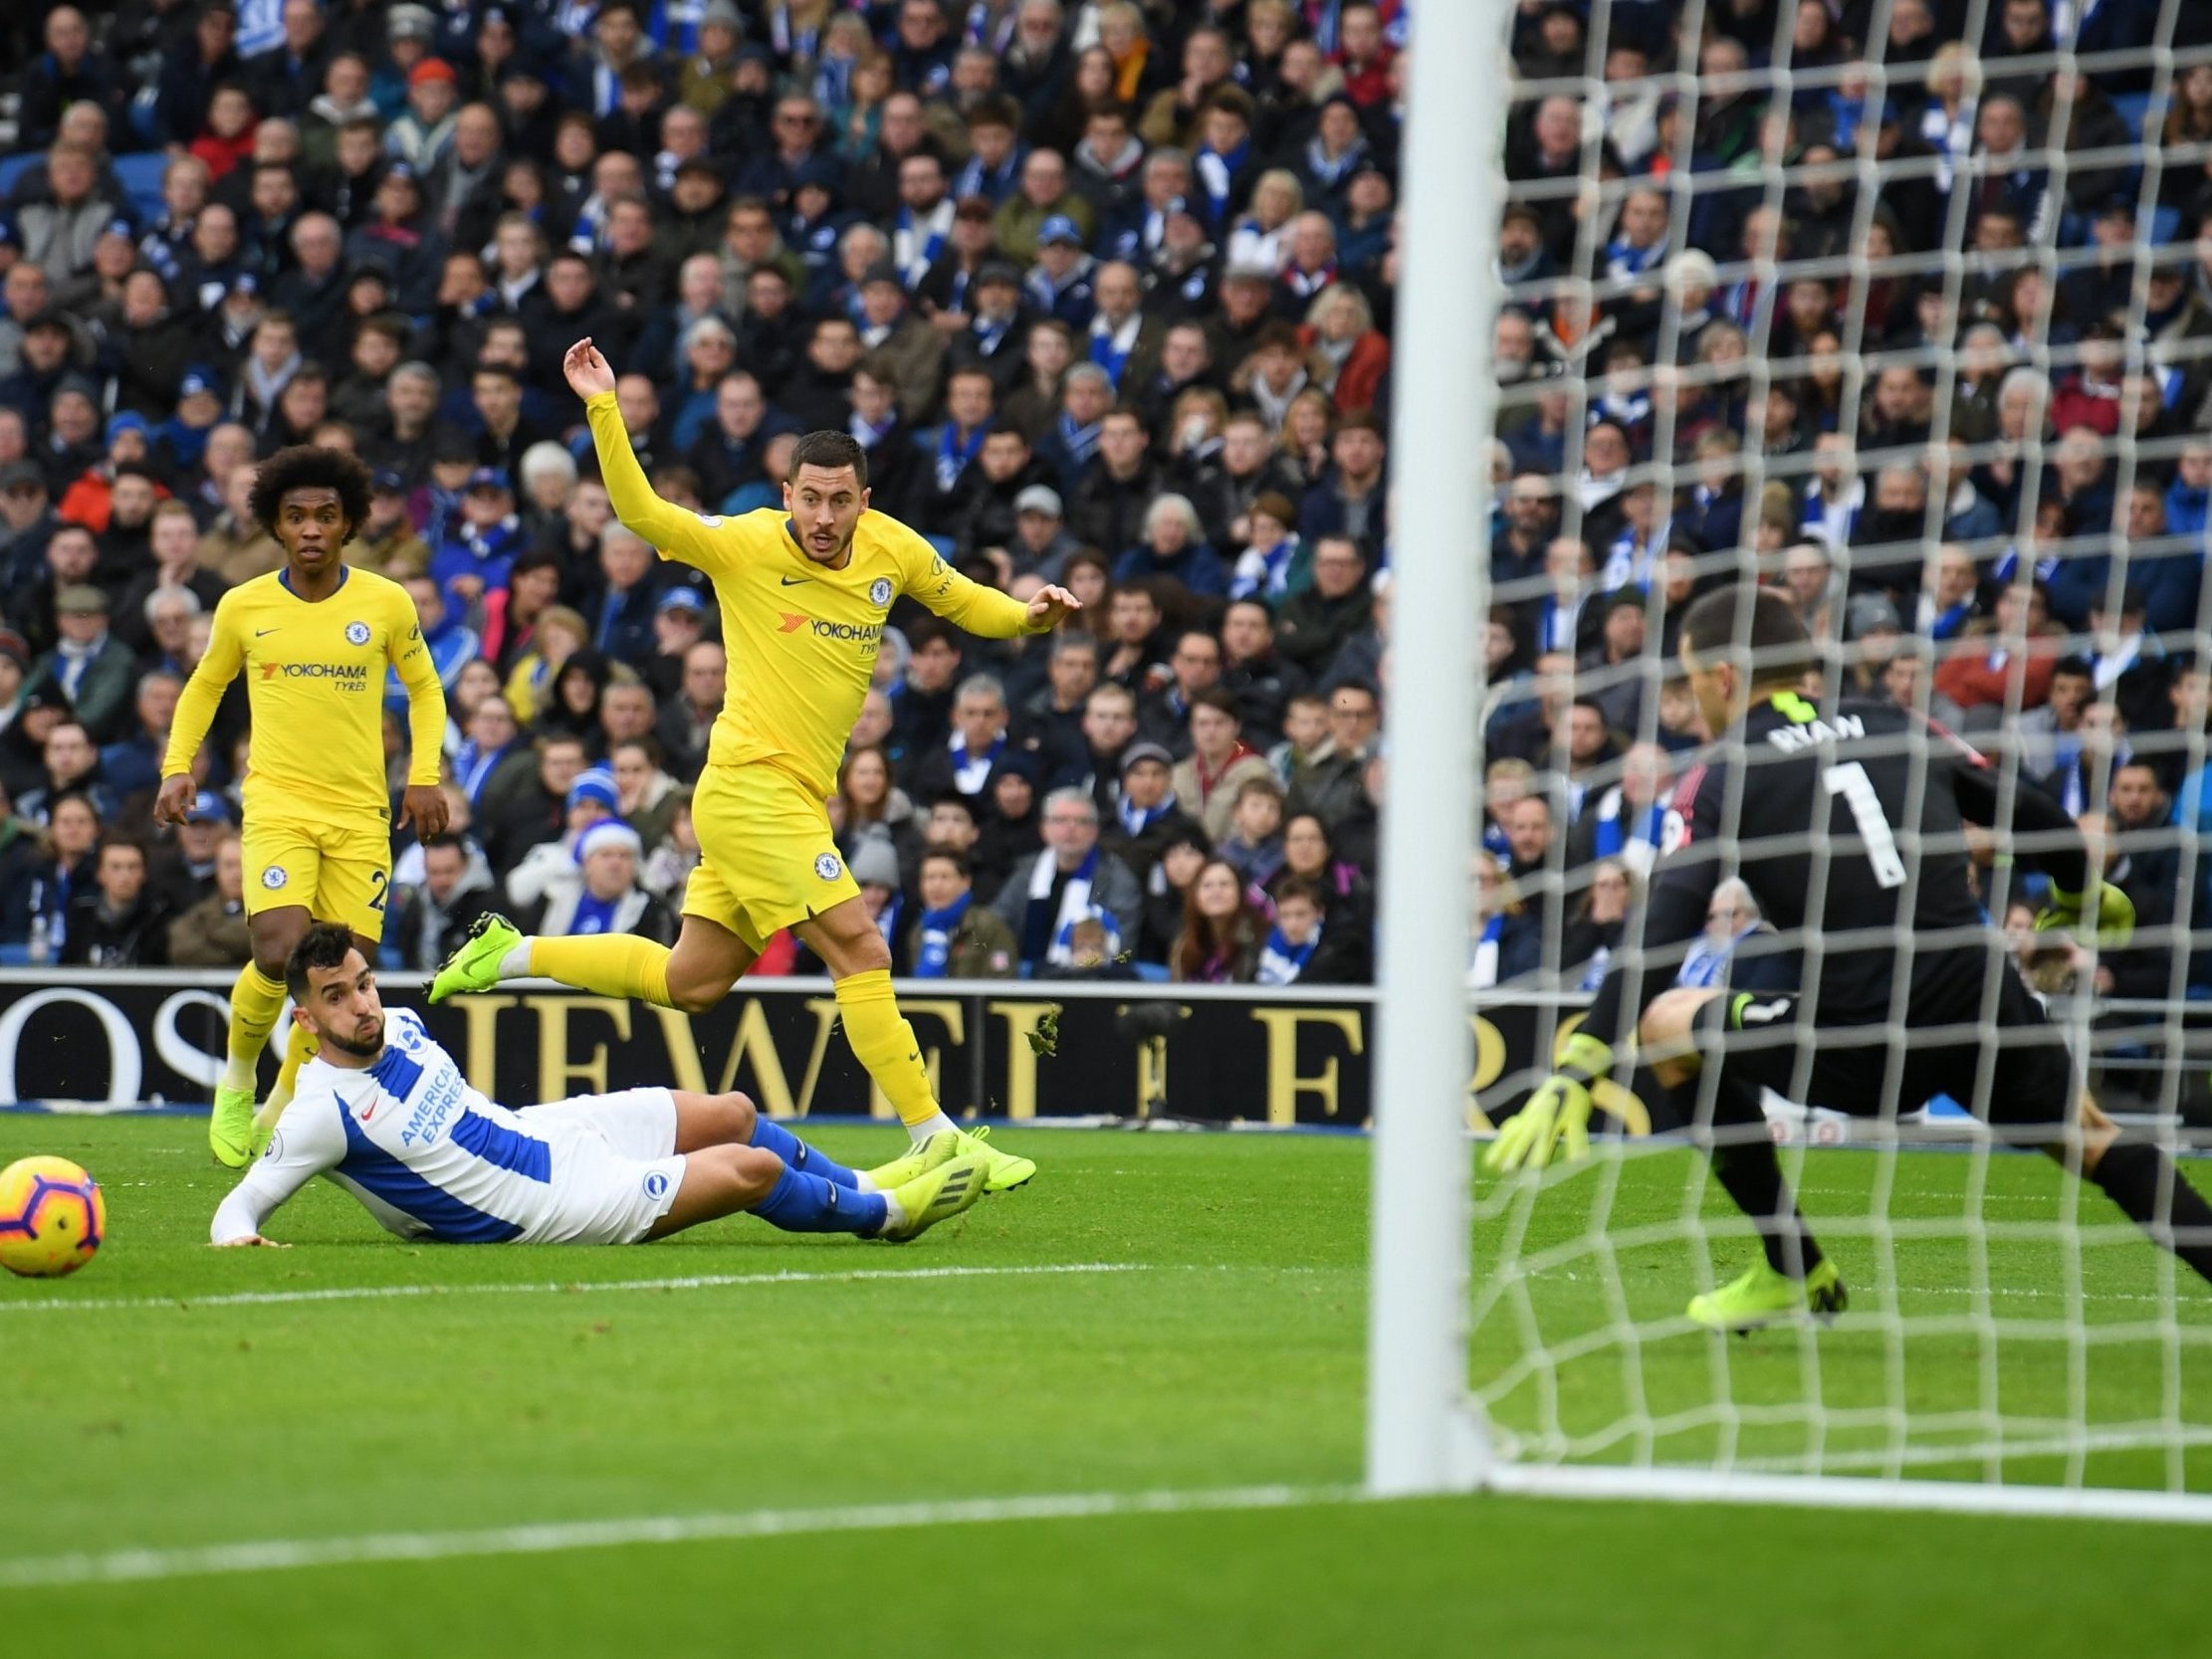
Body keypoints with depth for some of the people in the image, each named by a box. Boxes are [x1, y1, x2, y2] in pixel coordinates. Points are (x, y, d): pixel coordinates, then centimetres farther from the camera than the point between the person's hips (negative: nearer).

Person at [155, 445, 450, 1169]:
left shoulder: (386, 604, 1)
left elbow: (424, 688, 14)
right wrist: (177, 766, 5)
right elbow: (205, 686, 18)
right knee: (279, 955, -19)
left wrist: (425, 774, 2)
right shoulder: (243, 607, 2)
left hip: (361, 812, 1)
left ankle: (280, 1113, 18)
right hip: (278, 804, -1)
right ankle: (236, 1081, 8)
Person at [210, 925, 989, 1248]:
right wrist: (235, 1237, -45)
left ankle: (861, 1186, 39)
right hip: (547, 1203, -8)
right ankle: (886, 1214, 17)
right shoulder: (325, 1113, -25)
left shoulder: (400, 1025, -1)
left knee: (732, 1114, 14)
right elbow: (241, 1204, -25)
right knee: (753, 1169, -9)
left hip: (538, 1130, 8)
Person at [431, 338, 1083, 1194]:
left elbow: (969, 606, 19)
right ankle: (933, 1140, -14)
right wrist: (603, 409, -28)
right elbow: (639, 511, -17)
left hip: (795, 800, 7)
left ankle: (512, 953, 30)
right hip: (750, 788, -7)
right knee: (859, 948, -15)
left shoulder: (894, 550, 5)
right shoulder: (745, 546, -10)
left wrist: (1031, 615, -1)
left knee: (690, 983, 15)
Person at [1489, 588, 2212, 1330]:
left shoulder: (1721, 780, 2)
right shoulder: (1896, 726, 14)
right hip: (1988, 1018, 5)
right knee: (2092, 1142, 30)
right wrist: (2085, 894, 47)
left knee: (1666, 1018, 16)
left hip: (1863, 1047, -5)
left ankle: (1792, 1269, 19)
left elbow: (1657, 946, -10)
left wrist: (1575, 1075, -14)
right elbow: (2036, 821, 25)